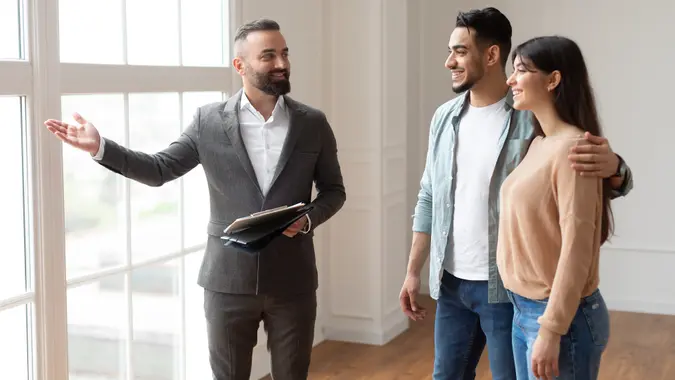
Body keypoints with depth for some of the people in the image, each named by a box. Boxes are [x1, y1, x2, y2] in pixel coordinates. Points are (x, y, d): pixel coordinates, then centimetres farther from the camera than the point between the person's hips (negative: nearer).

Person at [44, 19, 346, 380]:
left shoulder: (313, 122, 1)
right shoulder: (209, 121, -1)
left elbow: (334, 190, 8)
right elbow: (159, 169, 3)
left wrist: (308, 219, -12)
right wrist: (100, 147, -10)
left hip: (292, 280, 1)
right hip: (228, 280, 0)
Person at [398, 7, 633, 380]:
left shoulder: (534, 117, -11)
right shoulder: (445, 117, 5)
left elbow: (614, 182, -10)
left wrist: (612, 167, -34)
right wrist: (413, 270, 10)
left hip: (507, 286, -5)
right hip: (450, 282, 5)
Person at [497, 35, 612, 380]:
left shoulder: (572, 147, -18)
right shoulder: (538, 144, 8)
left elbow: (576, 248, -20)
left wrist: (551, 329, -20)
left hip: (562, 316, -8)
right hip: (524, 309, 8)